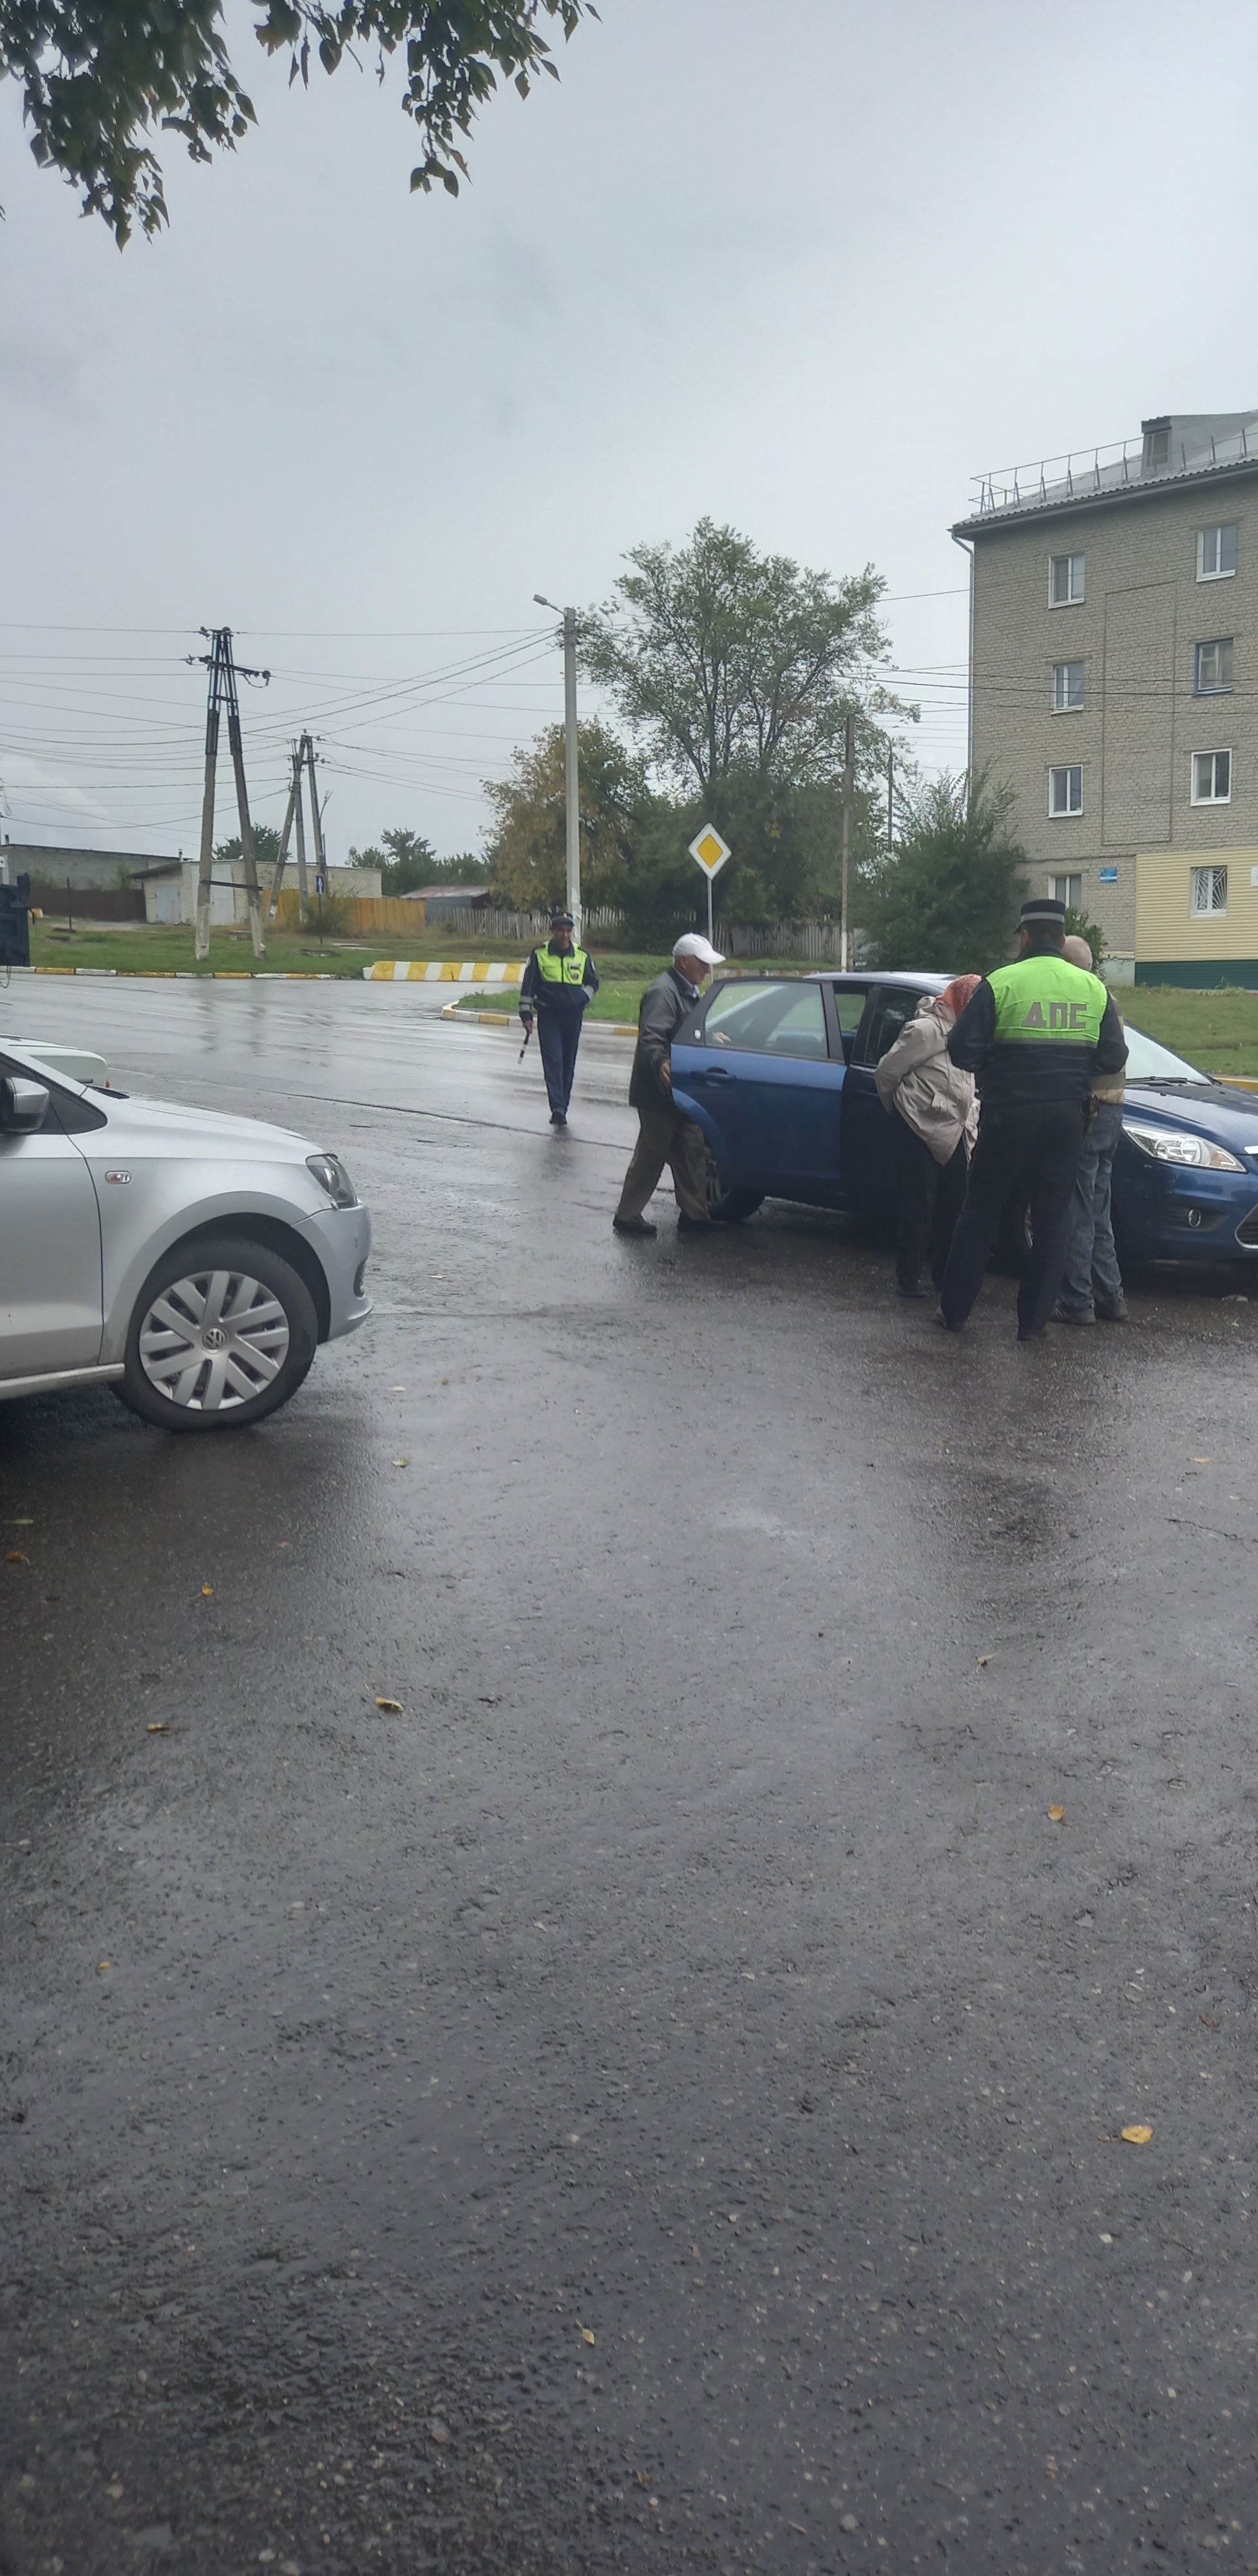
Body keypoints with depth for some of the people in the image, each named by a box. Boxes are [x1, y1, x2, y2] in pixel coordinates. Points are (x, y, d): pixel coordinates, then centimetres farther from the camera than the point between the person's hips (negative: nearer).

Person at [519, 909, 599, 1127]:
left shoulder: (583, 956, 6)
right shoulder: (539, 955, 0)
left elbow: (593, 982, 17)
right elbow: (528, 986, 3)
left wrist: (583, 999, -1)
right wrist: (526, 1014, -1)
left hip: (573, 1016, 3)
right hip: (548, 1016, -2)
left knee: (568, 1064, 7)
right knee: (553, 1062, -13)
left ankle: (562, 1108, 17)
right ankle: (557, 1109, -21)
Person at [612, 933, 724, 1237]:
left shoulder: (688, 992, 15)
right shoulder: (663, 992, -18)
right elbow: (650, 1038, -32)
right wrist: (661, 1064, -49)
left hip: (680, 1093, 10)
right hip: (658, 1093, -10)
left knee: (691, 1152, 10)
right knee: (650, 1156, -2)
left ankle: (694, 1215, 16)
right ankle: (627, 1216, 8)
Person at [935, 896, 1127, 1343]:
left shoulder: (1000, 984, -7)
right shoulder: (1093, 988, 3)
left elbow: (962, 1050, -10)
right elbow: (1114, 1058, 4)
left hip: (1008, 1116, -2)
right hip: (1067, 1118, 3)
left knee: (979, 1214, 10)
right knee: (1052, 1220, 11)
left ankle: (953, 1311, 15)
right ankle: (1034, 1321, 12)